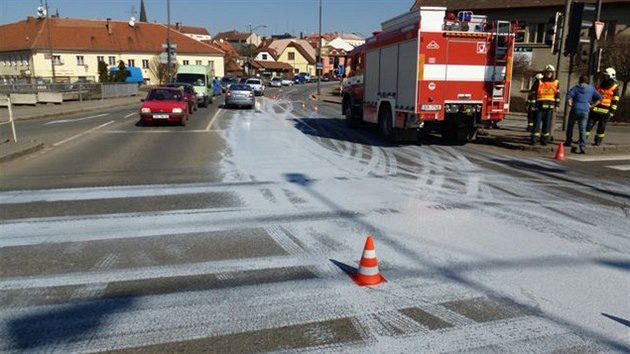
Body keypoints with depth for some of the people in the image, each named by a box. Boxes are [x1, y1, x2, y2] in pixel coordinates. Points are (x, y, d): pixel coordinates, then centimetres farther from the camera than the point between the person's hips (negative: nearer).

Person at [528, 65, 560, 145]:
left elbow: (557, 95, 14)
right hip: (539, 106, -2)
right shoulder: (539, 82, 3)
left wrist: (557, 105, 8)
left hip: (550, 107, 2)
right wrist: (532, 105, -5)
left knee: (547, 123, 3)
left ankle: (544, 139, 9)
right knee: (537, 122, -4)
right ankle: (533, 139, -3)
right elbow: (533, 93, 0)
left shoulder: (556, 83, 11)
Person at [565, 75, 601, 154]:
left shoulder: (576, 87, 3)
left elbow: (569, 95, -12)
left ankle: (568, 141, 25)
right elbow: (599, 98, 9)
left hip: (575, 109, -2)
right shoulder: (591, 89, 12)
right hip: (585, 111, 2)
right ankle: (583, 147, -8)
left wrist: (570, 104, -1)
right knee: (583, 129, 0)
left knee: (570, 126, 18)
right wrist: (592, 106, 11)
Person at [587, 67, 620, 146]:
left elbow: (615, 101, -5)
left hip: (605, 112, -4)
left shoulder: (615, 88, -3)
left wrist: (612, 112, -10)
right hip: (595, 109, 4)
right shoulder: (600, 84, 11)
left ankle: (598, 141, 14)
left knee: (601, 127, 5)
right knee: (589, 124, -1)